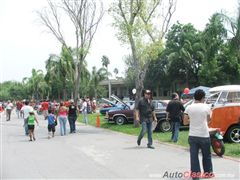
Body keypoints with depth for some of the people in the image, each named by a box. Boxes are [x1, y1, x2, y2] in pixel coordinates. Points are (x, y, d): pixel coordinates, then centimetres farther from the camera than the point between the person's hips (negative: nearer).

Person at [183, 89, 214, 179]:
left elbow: (185, 122, 1)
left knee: (194, 156, 6)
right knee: (206, 156, 16)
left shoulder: (189, 108, -3)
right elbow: (208, 120, 8)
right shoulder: (206, 107, -6)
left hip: (192, 136, 1)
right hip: (204, 135, -1)